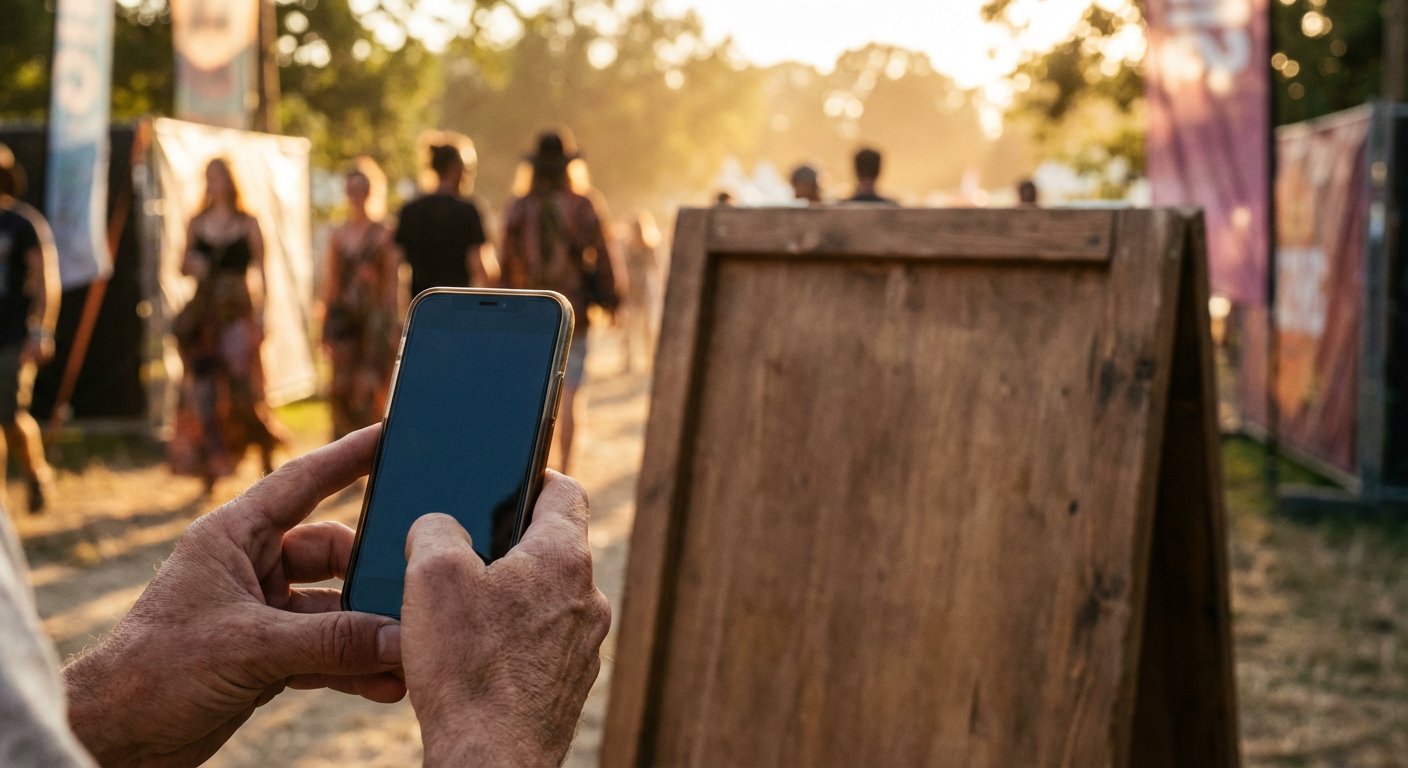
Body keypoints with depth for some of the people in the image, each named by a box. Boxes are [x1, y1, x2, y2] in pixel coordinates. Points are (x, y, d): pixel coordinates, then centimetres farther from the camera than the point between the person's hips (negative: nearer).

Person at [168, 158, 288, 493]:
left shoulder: (248, 224, 4)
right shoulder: (196, 224, 11)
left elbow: (259, 270, 3)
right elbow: (185, 266, 17)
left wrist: (260, 316, -5)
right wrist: (191, 267, -8)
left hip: (238, 312, -3)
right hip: (204, 312, 3)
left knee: (243, 383, -12)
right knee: (204, 388, 0)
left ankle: (266, 454, 6)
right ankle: (210, 468, 6)